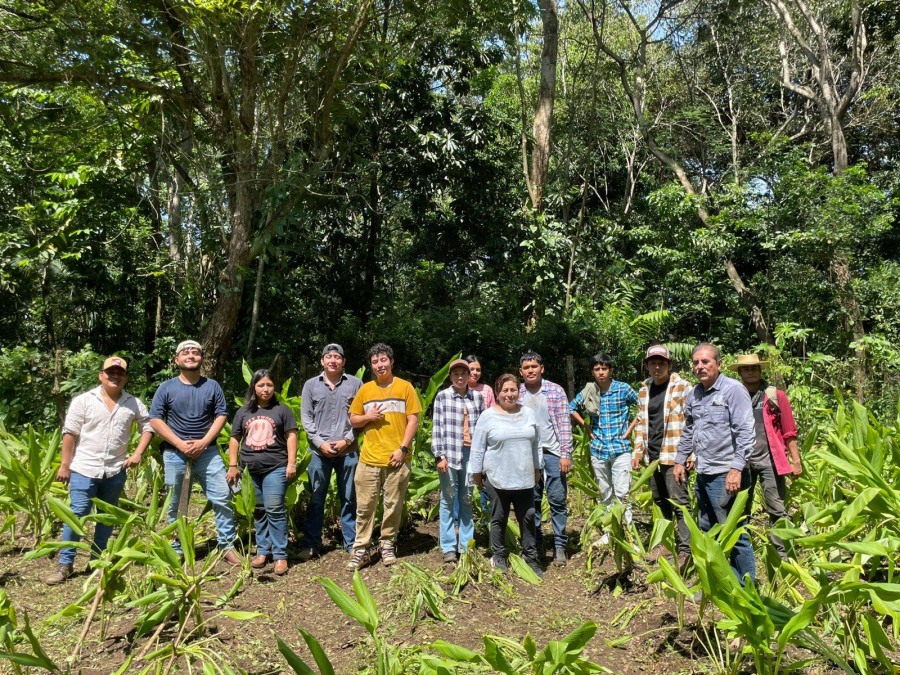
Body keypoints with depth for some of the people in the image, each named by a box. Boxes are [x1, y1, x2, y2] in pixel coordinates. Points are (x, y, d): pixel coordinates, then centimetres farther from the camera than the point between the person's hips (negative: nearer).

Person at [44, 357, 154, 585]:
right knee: (77, 515, -4)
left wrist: (138, 453, -2)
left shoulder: (134, 404, 4)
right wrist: (65, 465, -6)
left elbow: (148, 427, 11)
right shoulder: (83, 401, -3)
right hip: (84, 469, -3)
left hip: (115, 471, 3)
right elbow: (70, 434, -3)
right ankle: (65, 563, 7)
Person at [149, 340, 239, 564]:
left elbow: (221, 416, 2)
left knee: (222, 498, -5)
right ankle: (177, 549, 21)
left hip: (207, 451, 0)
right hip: (175, 453, 0)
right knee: (176, 505, 7)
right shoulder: (166, 388, 3)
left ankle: (227, 545, 6)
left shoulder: (212, 386, 5)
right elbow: (155, 420, -2)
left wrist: (203, 442, -11)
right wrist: (181, 444, -11)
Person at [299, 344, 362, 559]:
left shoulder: (355, 384, 5)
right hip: (319, 450, 1)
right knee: (316, 498, 6)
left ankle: (352, 543, 16)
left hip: (348, 450, -1)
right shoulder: (311, 385, 8)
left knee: (349, 498, 6)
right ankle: (311, 544, 15)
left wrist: (347, 440, -7)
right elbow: (306, 417, 5)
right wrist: (320, 443, -5)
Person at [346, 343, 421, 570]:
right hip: (369, 458, 2)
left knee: (393, 505, 7)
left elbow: (413, 420, -1)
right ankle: (361, 550, 11)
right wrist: (368, 417, -7)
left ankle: (388, 545, 22)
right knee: (365, 506, 3)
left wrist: (403, 448, -10)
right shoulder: (365, 389, 10)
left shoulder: (405, 387, 2)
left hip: (397, 458, -2)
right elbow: (353, 420, 15)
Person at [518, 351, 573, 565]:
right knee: (532, 500, 9)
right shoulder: (516, 394, 5)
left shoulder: (556, 391, -2)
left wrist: (566, 454, -9)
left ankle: (559, 545, 9)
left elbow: (564, 424, -3)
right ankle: (535, 543, 21)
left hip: (552, 452, -2)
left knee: (557, 499, -1)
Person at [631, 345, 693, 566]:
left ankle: (686, 549, -1)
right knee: (660, 502, 14)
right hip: (653, 456, 6)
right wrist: (638, 451, 14)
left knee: (679, 501, -7)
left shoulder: (682, 387, -5)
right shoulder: (644, 392, 13)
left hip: (674, 455, -6)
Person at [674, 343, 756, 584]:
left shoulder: (733, 390, -10)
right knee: (706, 531, 17)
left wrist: (736, 468, -22)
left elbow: (745, 433, -16)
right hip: (703, 474, 8)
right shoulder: (694, 394, 13)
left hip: (726, 475, -8)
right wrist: (680, 460, 21)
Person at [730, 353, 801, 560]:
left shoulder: (776, 396, 3)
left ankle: (782, 556, 7)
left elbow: (789, 432, 2)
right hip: (741, 462, 3)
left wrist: (796, 460, -4)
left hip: (769, 461, -2)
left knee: (777, 511, -2)